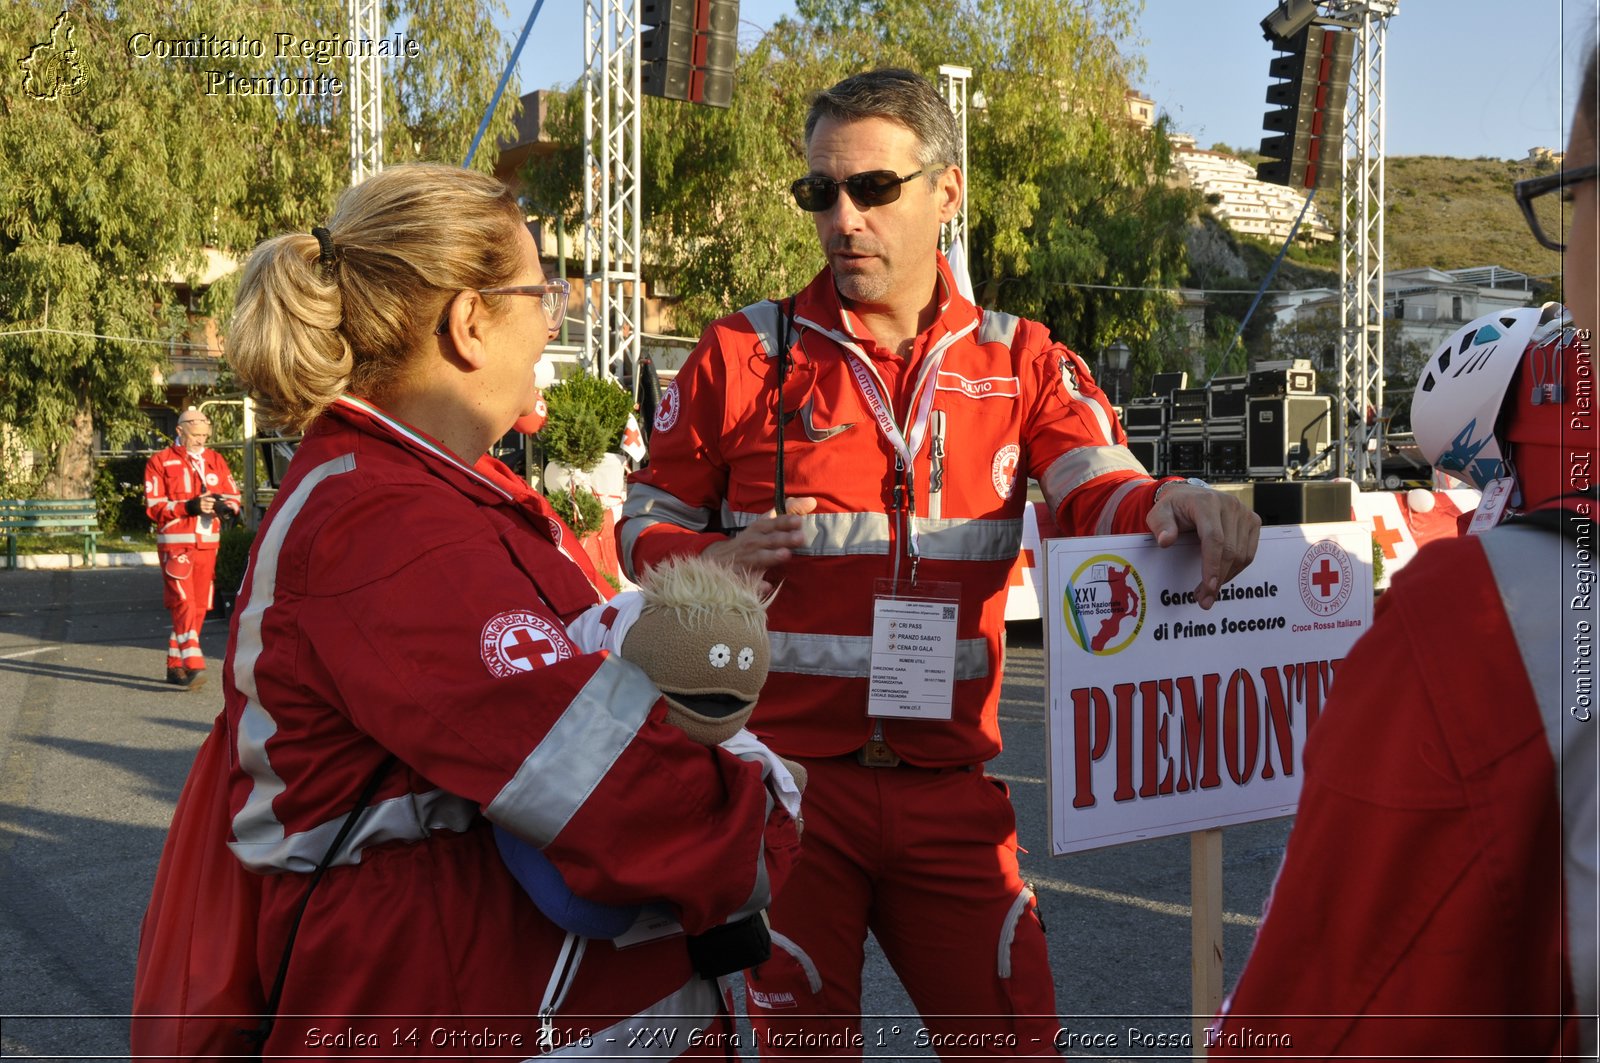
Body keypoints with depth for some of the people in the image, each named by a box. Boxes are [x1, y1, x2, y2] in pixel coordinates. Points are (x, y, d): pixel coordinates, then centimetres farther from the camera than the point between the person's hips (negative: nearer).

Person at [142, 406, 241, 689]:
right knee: (183, 603, -16)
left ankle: (175, 665, 19)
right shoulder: (160, 462, -1)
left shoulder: (215, 460, 13)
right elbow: (154, 506, -8)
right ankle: (193, 665, -23)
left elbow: (234, 497, 11)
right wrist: (190, 507, -20)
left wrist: (224, 506, -13)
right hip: (175, 542, -5)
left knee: (199, 606, 8)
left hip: (208, 542, 5)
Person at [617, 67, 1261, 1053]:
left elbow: (1100, 494, -9)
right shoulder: (743, 354, 1)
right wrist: (718, 562, -15)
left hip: (950, 789, 2)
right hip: (785, 777, -1)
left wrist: (1170, 504, -32)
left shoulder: (1020, 364, 6)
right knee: (800, 1039, 8)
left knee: (1015, 1035, 8)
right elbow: (648, 524, 8)